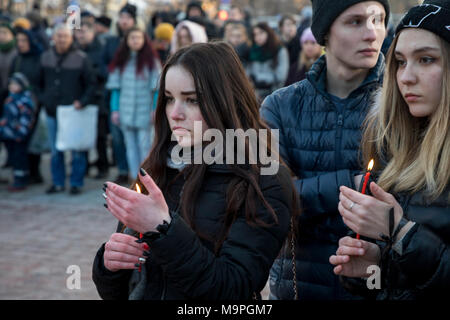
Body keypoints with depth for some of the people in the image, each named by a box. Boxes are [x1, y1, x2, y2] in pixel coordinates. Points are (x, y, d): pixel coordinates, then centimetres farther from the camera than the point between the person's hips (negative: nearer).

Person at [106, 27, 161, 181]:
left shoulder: (151, 61, 0)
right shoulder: (121, 61, 9)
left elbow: (156, 87, -2)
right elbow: (115, 87, 10)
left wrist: (155, 110, -9)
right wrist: (114, 109, 3)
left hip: (145, 113, -3)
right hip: (126, 113, 3)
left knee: (145, 146, -4)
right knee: (131, 146, 5)